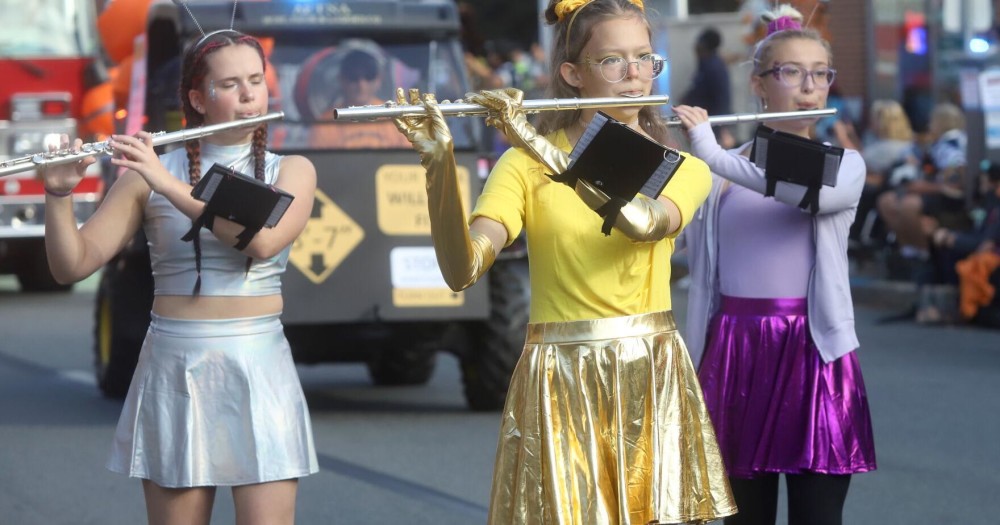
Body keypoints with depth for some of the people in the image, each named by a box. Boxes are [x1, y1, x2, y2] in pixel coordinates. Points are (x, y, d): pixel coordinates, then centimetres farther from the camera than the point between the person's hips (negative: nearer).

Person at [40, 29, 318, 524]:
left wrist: (168, 184, -22)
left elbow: (262, 241, -17)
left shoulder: (292, 170, 4)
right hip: (173, 372, 0)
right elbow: (72, 266, -3)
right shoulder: (147, 173, 2)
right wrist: (58, 192, -20)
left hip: (259, 371, 0)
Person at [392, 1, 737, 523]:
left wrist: (541, 145, -25)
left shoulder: (683, 167, 5)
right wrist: (439, 163, -28)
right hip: (561, 386, -2)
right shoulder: (524, 165, 0)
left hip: (654, 383, 2)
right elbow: (462, 271, -15)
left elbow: (643, 222, -19)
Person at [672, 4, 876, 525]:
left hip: (812, 353, -2)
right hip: (733, 353, 2)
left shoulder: (844, 165, 2)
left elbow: (814, 192, -21)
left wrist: (713, 153, -25)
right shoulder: (719, 171, 8)